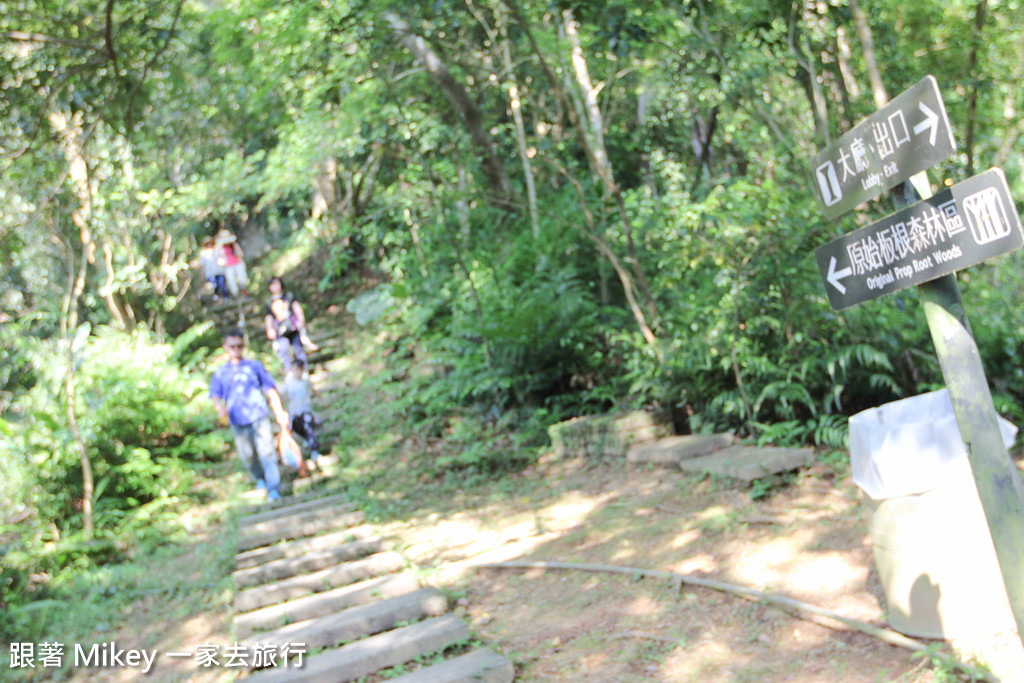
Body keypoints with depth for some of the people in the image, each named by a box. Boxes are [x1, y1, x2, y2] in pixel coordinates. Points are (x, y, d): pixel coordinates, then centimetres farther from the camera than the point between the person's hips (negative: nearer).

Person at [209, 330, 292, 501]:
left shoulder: (255, 366, 12)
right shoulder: (220, 373, 13)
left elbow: (271, 390, 12)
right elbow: (215, 395, 1)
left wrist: (279, 412, 5)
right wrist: (220, 407, -22)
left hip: (259, 416, -1)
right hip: (238, 422, 2)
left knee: (266, 451, -12)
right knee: (247, 455, 4)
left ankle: (273, 489, -12)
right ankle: (261, 478, 31)